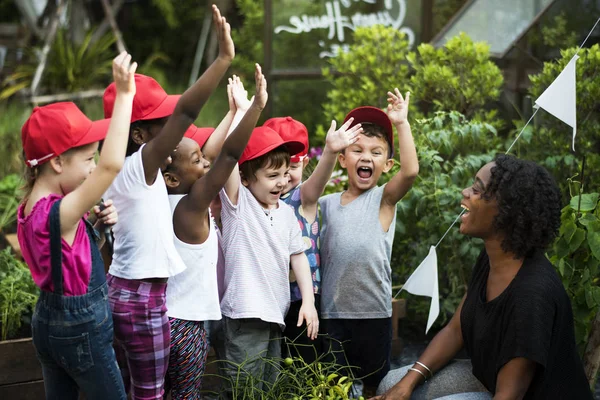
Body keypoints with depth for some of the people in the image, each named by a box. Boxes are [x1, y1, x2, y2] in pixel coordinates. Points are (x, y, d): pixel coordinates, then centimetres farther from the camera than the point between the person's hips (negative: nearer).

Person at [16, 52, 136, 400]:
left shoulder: (33, 208, 2)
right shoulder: (58, 213, -26)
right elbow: (112, 165, -40)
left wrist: (99, 227, -3)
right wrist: (124, 95, -38)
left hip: (50, 320, 9)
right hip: (82, 329, -9)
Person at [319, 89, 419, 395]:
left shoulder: (383, 199, -3)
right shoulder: (326, 203, 7)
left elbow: (410, 171, -21)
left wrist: (401, 124, -19)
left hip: (374, 312, -2)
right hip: (333, 312, 2)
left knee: (375, 384, 12)